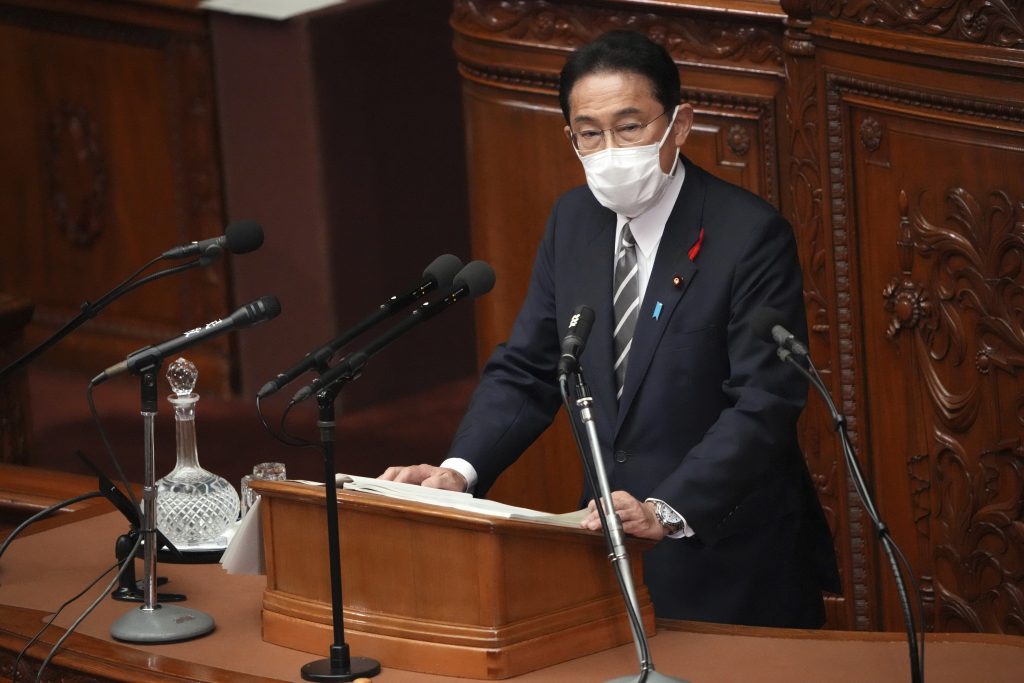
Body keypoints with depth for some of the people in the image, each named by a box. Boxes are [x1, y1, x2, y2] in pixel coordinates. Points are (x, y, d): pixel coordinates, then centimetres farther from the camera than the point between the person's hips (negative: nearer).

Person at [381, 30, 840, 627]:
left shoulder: (751, 235, -15)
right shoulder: (574, 220, 5)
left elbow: (764, 404, -21)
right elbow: (527, 370, 7)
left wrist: (668, 510, -34)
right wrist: (460, 471, -11)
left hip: (731, 561, -6)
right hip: (612, 554, 6)